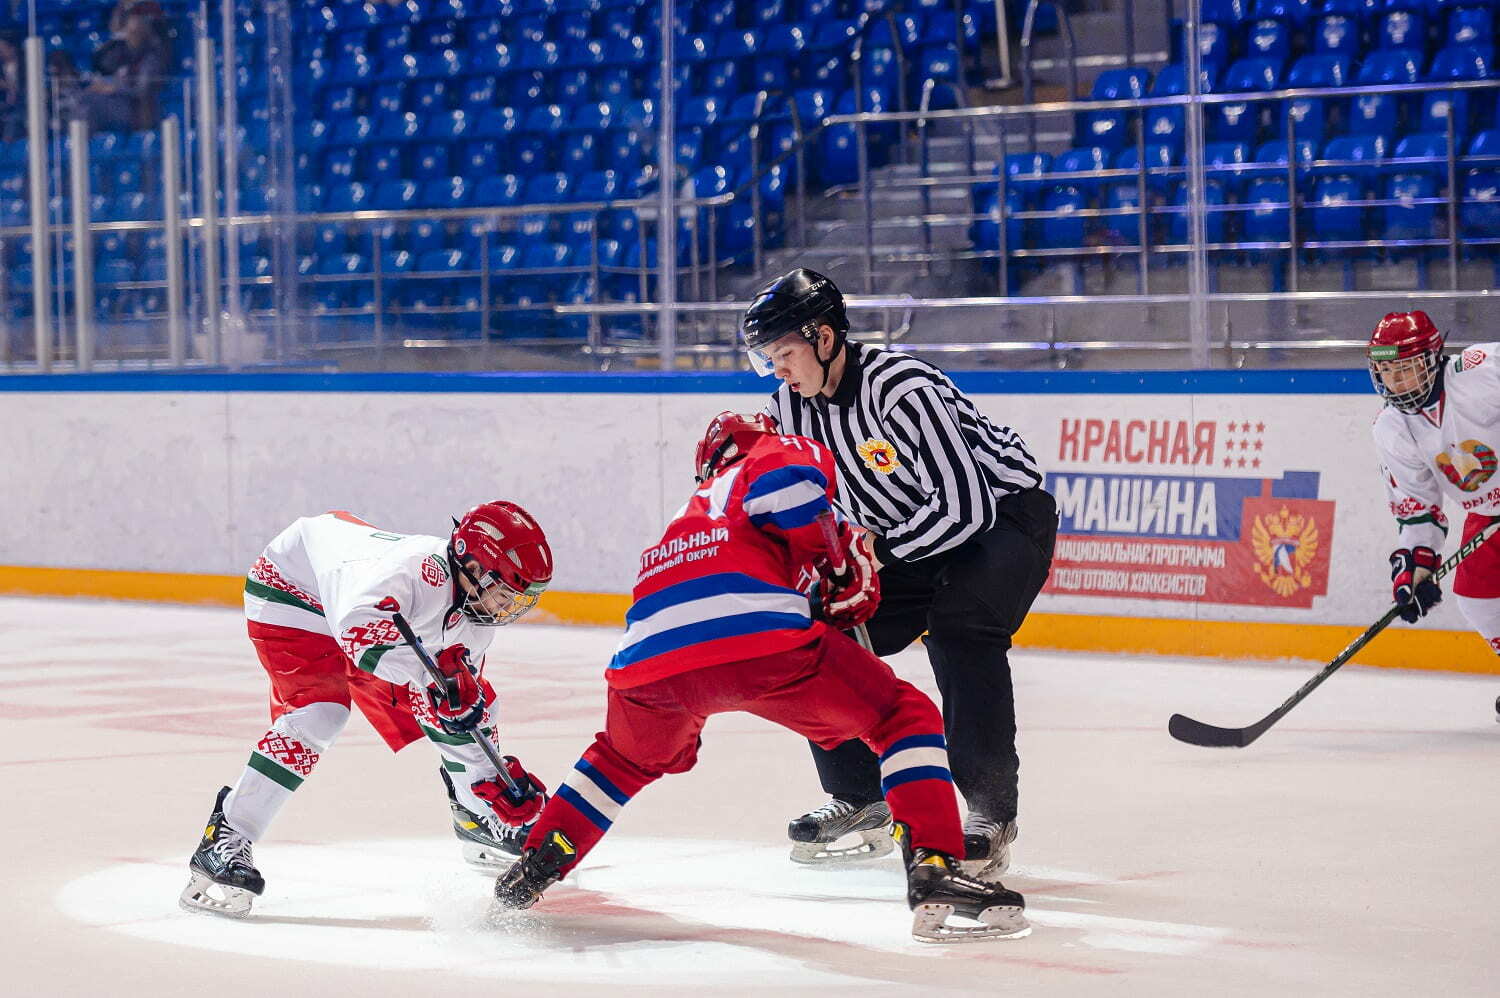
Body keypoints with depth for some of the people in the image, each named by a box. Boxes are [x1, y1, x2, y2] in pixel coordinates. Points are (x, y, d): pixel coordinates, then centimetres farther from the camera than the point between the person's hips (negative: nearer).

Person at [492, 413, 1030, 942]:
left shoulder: (691, 515, 43)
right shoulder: (782, 454, 24)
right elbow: (787, 481, 0)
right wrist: (836, 556, 13)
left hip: (649, 659, 6)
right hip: (758, 635, -6)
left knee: (630, 756, 39)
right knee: (905, 716, 8)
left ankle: (532, 868, 35)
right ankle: (934, 872, -9)